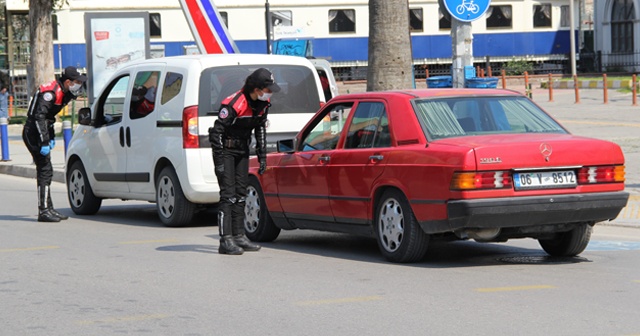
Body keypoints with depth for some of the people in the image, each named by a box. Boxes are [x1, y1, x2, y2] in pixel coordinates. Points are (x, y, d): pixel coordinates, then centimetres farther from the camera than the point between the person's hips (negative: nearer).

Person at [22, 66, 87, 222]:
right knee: (45, 171, -12)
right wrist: (44, 142, -28)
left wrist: (51, 137, 21)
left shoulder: (60, 91, 11)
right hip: (33, 133, -10)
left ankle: (48, 209, 20)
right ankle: (44, 211, -11)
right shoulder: (51, 92, -21)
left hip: (38, 132, 10)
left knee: (46, 171, 13)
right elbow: (39, 116, -27)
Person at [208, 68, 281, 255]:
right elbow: (216, 132, -24)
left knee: (241, 193, 10)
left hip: (242, 150, 8)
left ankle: (239, 236, 16)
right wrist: (219, 163, -24)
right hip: (226, 150, -8)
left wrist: (262, 156, 10)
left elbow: (261, 129, 13)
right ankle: (226, 241, -14)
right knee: (228, 194, -12)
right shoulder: (234, 104, -27)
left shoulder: (263, 103, -3)